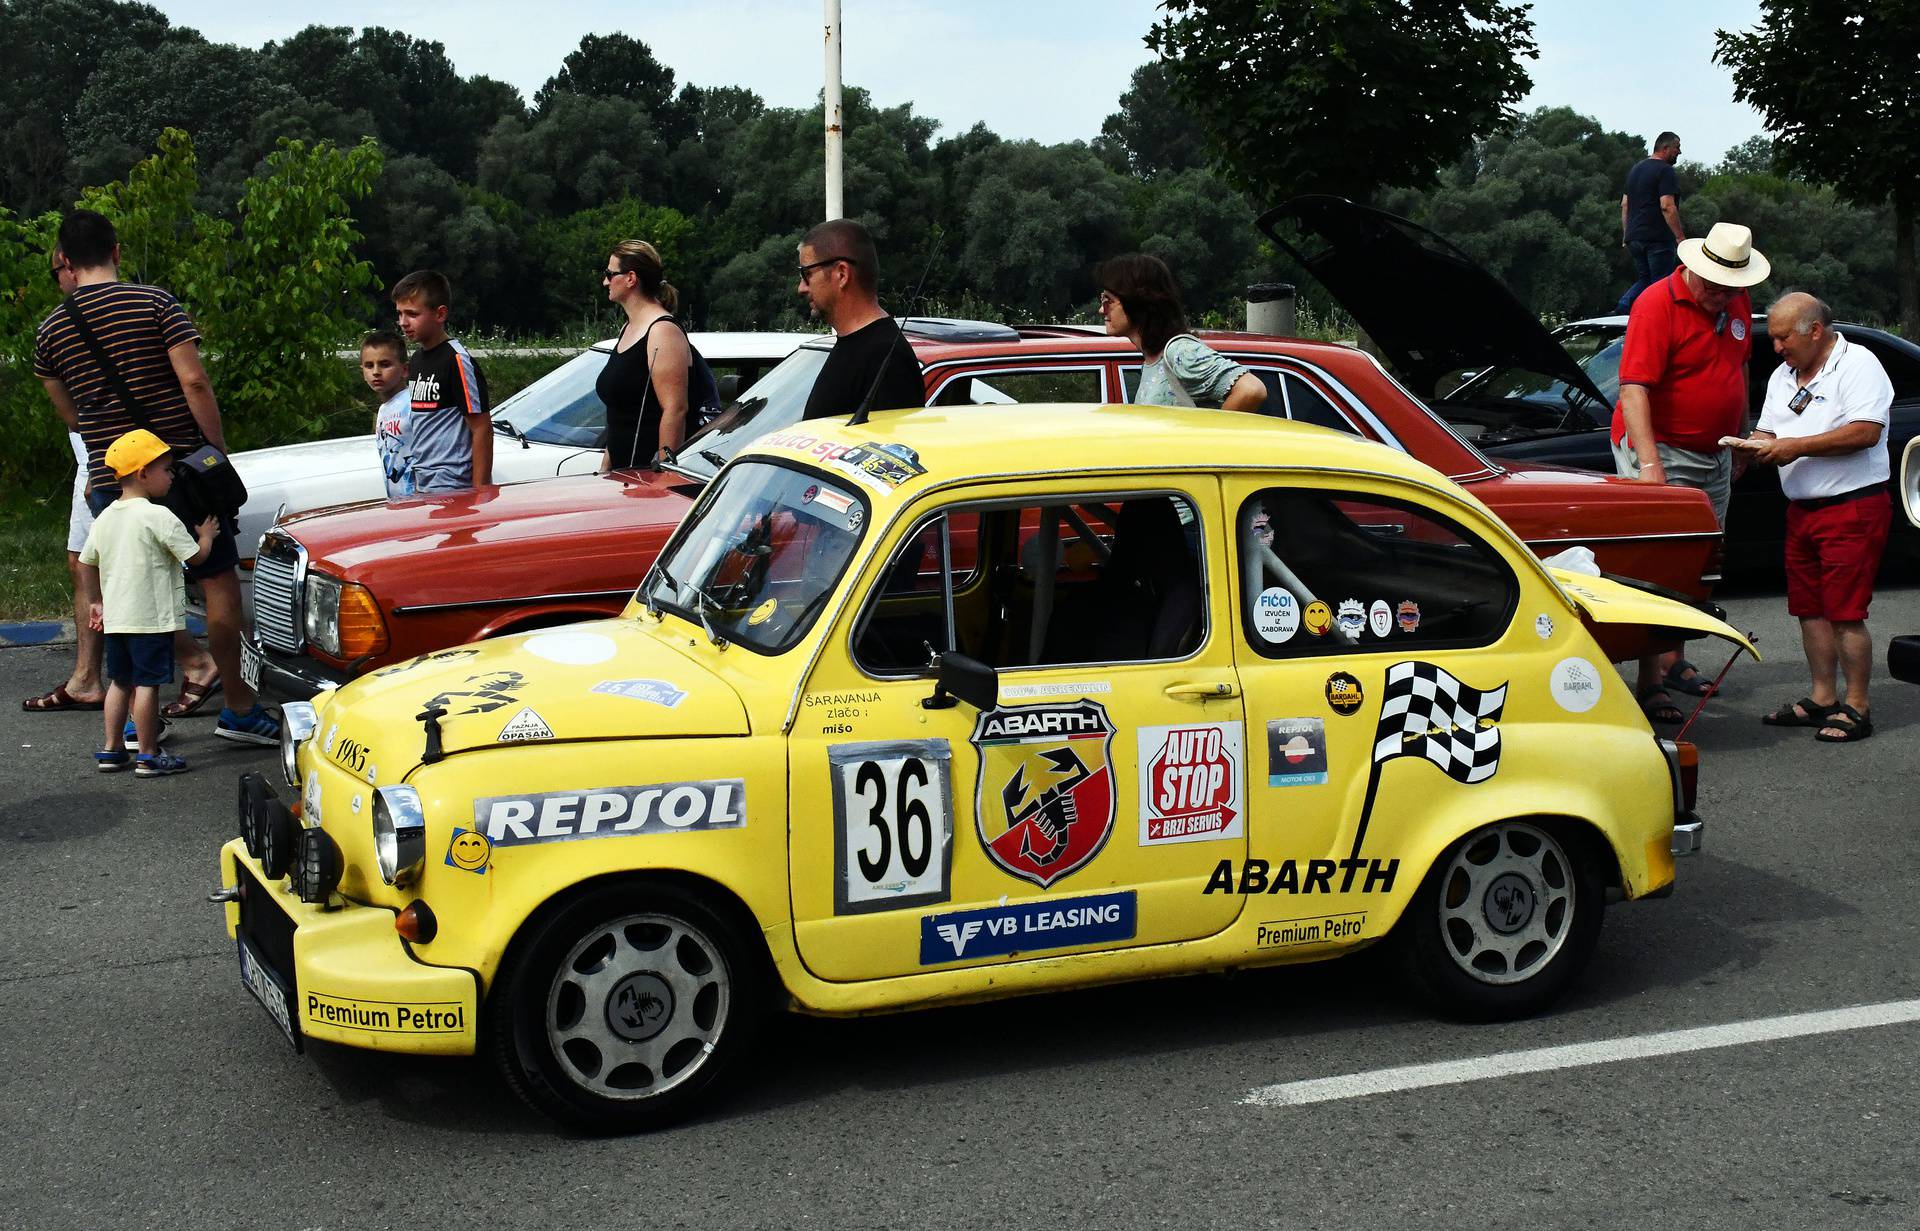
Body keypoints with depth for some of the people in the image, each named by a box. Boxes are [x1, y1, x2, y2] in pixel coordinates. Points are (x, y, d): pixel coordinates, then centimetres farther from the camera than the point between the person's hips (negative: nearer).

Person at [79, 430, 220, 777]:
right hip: (152, 618, -7)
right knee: (147, 684, -3)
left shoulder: (105, 518, 9)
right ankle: (149, 758, 1)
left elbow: (86, 563, 17)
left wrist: (102, 601, 30)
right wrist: (206, 535, 9)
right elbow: (195, 556, -12)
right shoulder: (159, 517, -14)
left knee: (120, 681, 17)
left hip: (116, 618, 7)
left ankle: (111, 750, 22)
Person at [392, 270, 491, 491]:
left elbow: (482, 430, -14)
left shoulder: (458, 360, -11)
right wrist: (417, 486, 19)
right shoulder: (416, 359, 15)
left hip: (453, 489, -8)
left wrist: (479, 492, -17)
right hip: (424, 488, 8)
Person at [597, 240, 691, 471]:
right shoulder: (627, 330, 19)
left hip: (651, 470, -9)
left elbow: (675, 410, -19)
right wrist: (605, 468, 23)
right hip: (623, 468, 9)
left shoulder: (663, 332, -11)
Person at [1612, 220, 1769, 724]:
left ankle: (1674, 660, 26)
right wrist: (1649, 462, -35)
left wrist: (1741, 437, 21)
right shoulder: (1658, 304, -19)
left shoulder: (1737, 304, 6)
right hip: (1663, 450, -8)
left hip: (1715, 455, 8)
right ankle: (1650, 683, -11)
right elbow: (1633, 387, -27)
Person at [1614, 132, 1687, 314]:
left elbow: (1624, 205, 20)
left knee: (1643, 280, 16)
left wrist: (1626, 235, 24)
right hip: (1659, 238, -8)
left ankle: (1623, 306, -6)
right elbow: (1667, 206, -20)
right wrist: (1680, 236, -17)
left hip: (1634, 237, 8)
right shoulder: (1665, 171, -11)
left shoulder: (1636, 168, 17)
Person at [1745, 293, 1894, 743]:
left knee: (1846, 612, -8)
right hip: (1802, 509, 8)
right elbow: (1767, 432, 20)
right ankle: (1822, 699, 18)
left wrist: (1797, 446, -18)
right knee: (1810, 609, 9)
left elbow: (1866, 432, -20)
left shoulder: (1858, 364, -9)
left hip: (1853, 507, -8)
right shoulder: (1782, 376, 17)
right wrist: (1758, 445, -4)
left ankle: (1855, 709, -1)